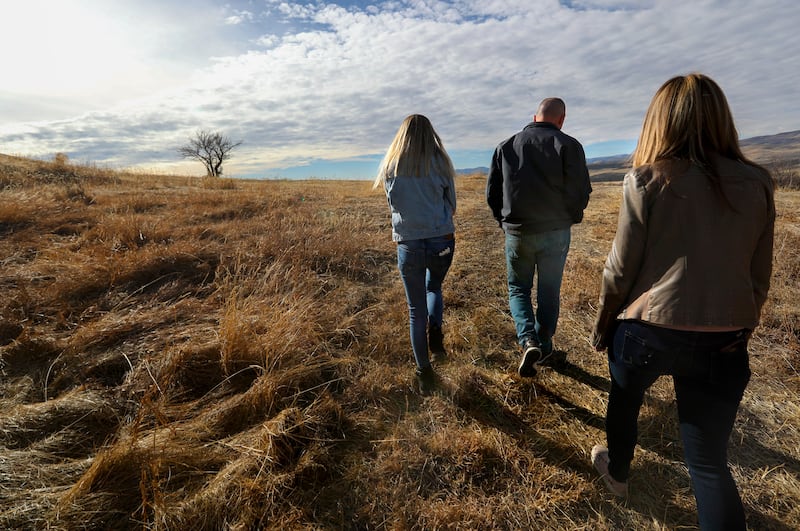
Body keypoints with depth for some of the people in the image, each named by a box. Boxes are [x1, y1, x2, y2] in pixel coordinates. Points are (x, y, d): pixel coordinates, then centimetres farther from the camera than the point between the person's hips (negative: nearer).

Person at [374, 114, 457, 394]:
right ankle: (435, 330, 2)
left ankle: (424, 372, 16)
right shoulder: (439, 163, -1)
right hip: (442, 240, 0)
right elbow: (451, 204, 6)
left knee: (416, 309, 11)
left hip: (408, 244, 0)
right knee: (434, 287, 29)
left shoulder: (392, 166, 2)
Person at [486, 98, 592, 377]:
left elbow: (492, 192, 5)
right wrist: (571, 217, 12)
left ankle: (528, 340, -4)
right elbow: (580, 190, -8)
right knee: (549, 292, 15)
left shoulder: (506, 146, 3)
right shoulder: (567, 145, -4)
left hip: (517, 232, 1)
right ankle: (544, 347, 27)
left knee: (518, 288, 16)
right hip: (556, 232, -1)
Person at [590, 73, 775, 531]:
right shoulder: (757, 184, 0)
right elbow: (760, 278, 5)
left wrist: (603, 326, 5)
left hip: (648, 330, -2)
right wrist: (741, 330, 19)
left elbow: (620, 270, -9)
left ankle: (618, 472, 52)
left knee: (624, 405, 27)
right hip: (723, 342, 3)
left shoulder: (648, 180, -11)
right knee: (710, 460, 13)